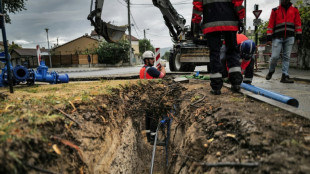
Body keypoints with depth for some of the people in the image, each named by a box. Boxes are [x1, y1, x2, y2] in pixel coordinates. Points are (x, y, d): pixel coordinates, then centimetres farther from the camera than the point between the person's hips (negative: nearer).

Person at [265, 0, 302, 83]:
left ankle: (285, 76, 1)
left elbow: (298, 23, 14)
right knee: (275, 56, -7)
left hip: (290, 37, 2)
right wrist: (269, 38, -3)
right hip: (277, 38, -2)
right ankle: (271, 71, 18)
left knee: (286, 57, 0)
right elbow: (270, 25, 5)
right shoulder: (275, 10, 8)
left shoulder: (295, 10, 15)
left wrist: (298, 36, 5)